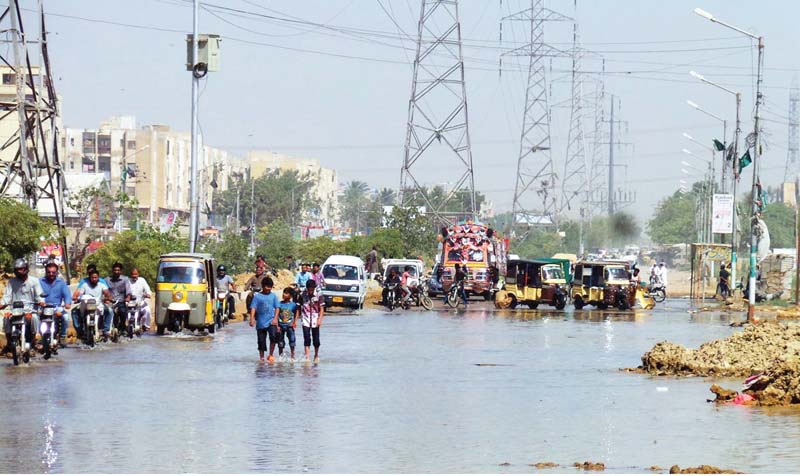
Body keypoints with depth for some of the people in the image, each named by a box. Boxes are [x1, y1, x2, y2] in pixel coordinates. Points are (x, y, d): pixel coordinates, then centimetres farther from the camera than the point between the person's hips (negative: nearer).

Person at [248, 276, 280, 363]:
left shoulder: (273, 296, 7)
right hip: (260, 322, 0)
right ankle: (261, 357, 19)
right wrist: (252, 319, -15)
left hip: (271, 321, 0)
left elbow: (277, 308, 5)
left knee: (273, 336, -21)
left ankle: (271, 355, -7)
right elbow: (253, 308, -2)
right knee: (261, 341, 6)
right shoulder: (257, 296, 3)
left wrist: (275, 318, -8)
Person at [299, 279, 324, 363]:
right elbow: (299, 308, 6)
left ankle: (316, 356, 24)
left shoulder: (319, 296, -3)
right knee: (307, 339, -11)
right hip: (306, 321, 0)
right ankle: (307, 357, -14)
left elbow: (321, 309, -3)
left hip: (315, 321, 0)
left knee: (316, 340, 7)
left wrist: (320, 319, -14)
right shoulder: (302, 295, -1)